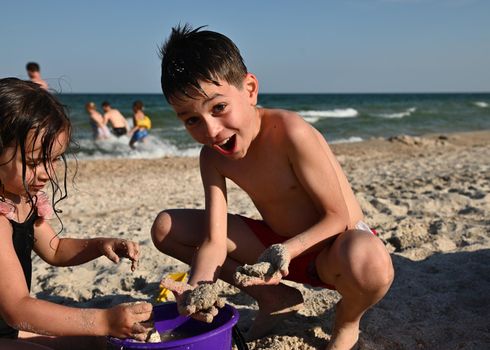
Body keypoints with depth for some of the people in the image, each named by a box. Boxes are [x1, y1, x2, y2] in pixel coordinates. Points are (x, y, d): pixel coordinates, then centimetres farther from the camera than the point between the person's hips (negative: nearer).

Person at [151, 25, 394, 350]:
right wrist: (198, 286, -34)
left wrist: (287, 250, -38)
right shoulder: (212, 158, -9)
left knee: (368, 264, -45)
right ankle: (275, 298, 3)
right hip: (277, 244, 6)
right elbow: (214, 242, -13)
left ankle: (347, 321, -3)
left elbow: (337, 217, -22)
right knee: (166, 228, -4)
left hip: (334, 244, -5)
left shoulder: (290, 132, -27)